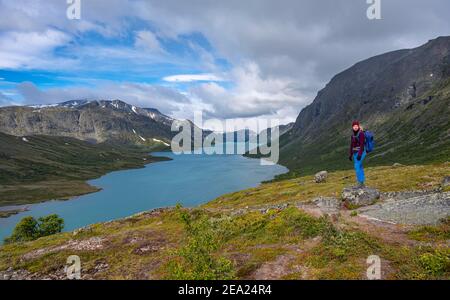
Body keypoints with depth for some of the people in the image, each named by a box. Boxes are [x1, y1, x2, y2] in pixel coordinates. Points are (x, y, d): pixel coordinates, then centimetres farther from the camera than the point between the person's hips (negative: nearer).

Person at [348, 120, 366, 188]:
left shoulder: (361, 133, -13)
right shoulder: (353, 135, 12)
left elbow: (362, 144, -19)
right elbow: (351, 145, 13)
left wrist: (359, 154, -25)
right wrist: (350, 155, 11)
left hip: (361, 153, -8)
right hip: (355, 153, 8)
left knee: (357, 167, -15)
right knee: (359, 168, 8)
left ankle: (360, 183, -10)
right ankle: (362, 184, 13)